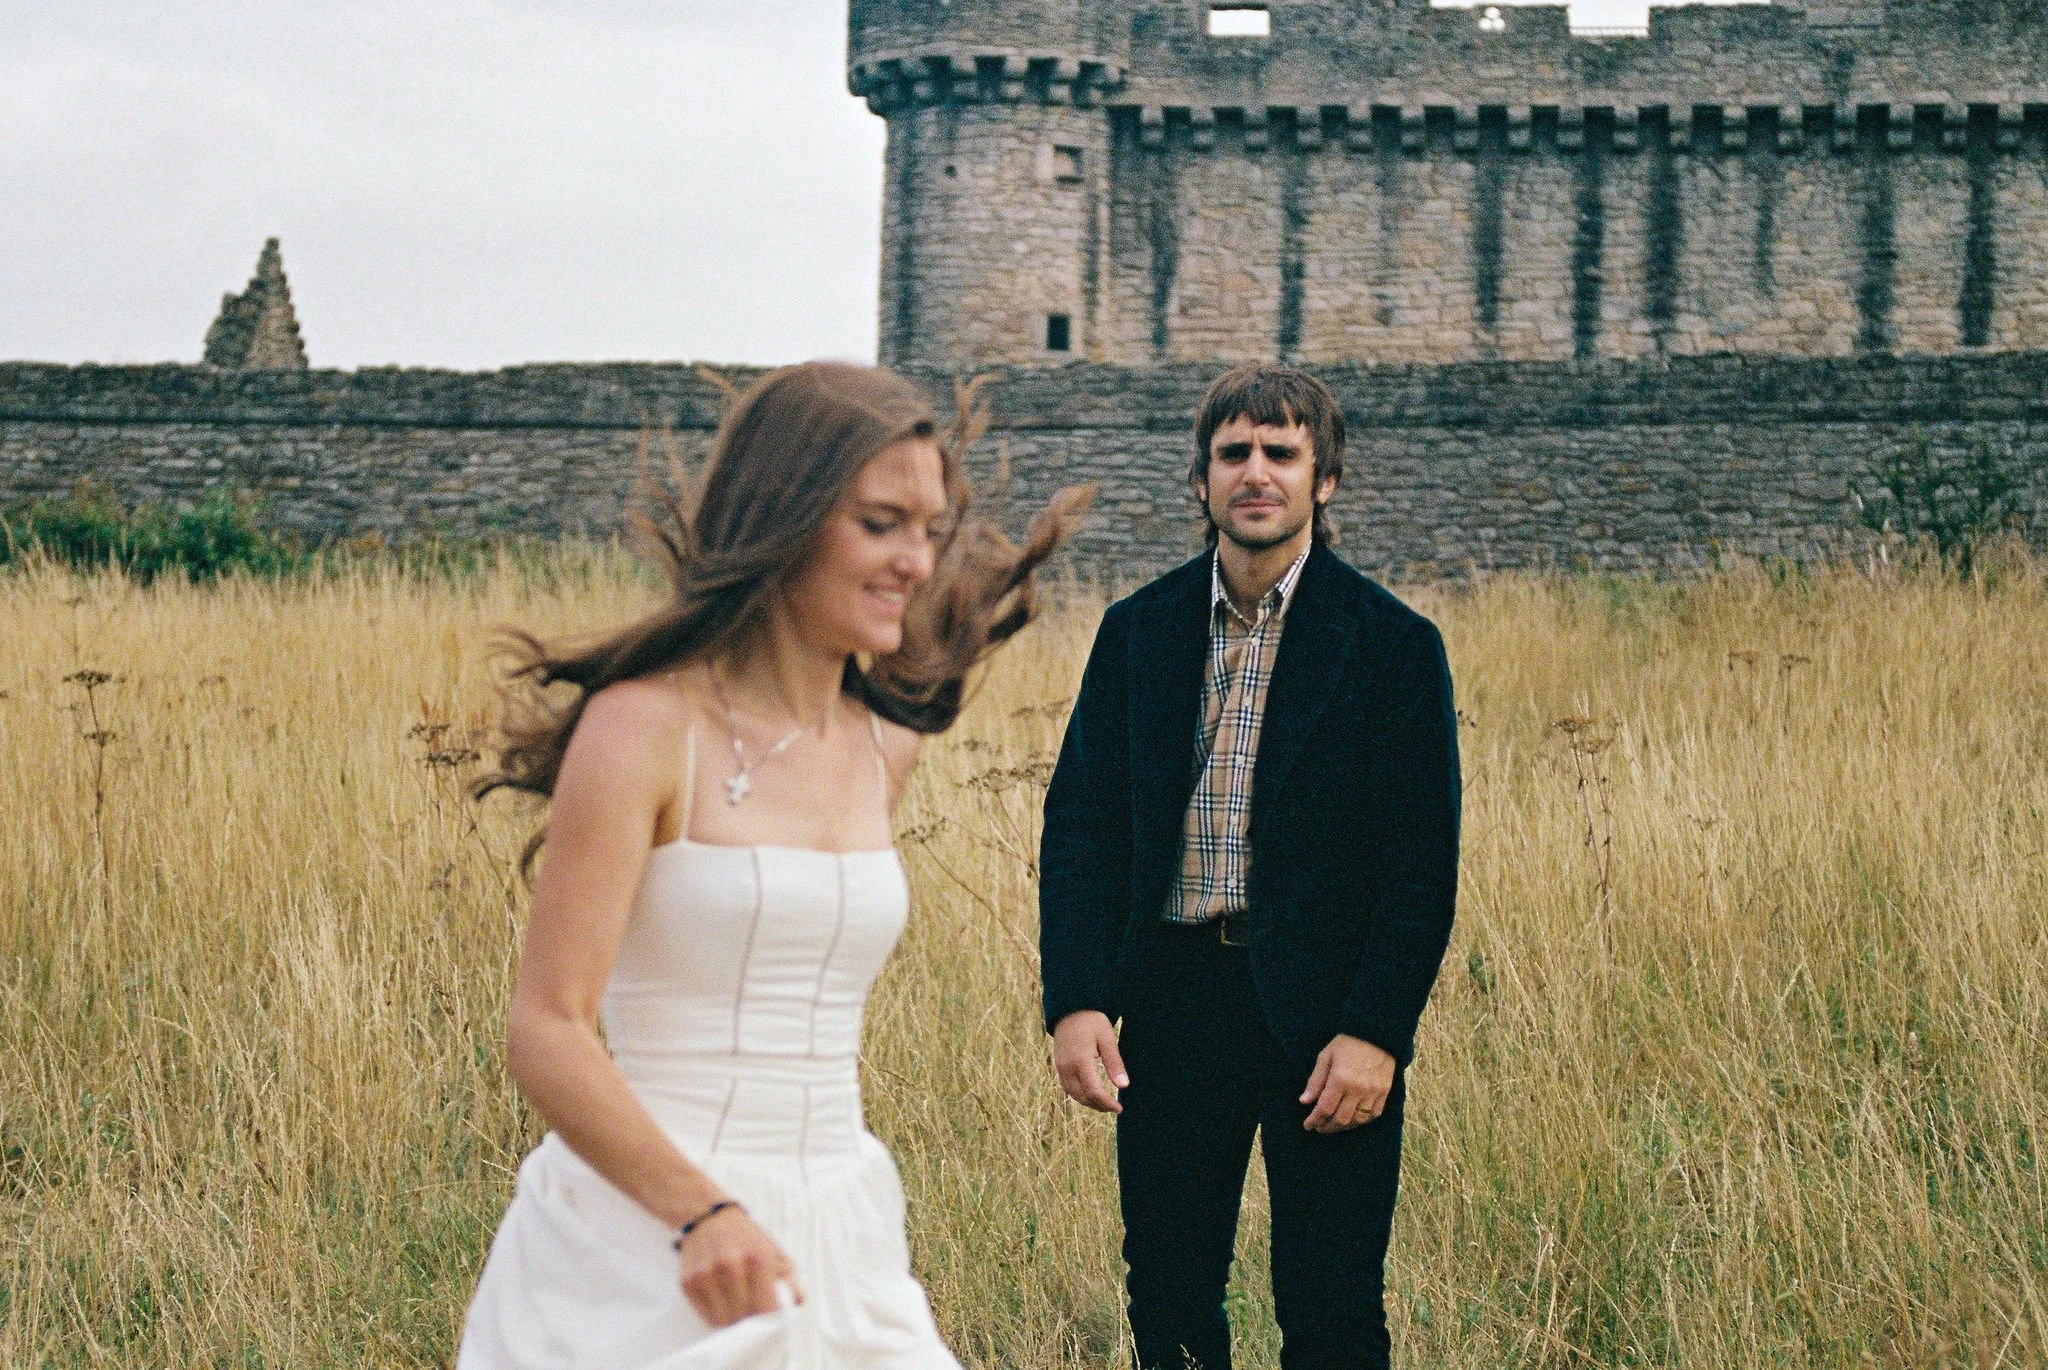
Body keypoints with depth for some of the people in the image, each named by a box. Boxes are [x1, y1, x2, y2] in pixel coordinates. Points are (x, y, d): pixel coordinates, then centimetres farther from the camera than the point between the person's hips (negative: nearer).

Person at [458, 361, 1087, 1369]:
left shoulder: (886, 748, 8)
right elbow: (545, 1033, -16)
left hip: (838, 1252, 5)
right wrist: (702, 1212, -28)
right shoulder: (644, 726, -10)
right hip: (648, 1241, -5)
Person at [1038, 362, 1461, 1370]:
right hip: (1172, 1002, 3)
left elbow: (1422, 862, -5)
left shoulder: (1392, 644, -3)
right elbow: (1079, 823, 5)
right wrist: (1076, 1002, -6)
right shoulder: (1137, 632, 7)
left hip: (1325, 1020, -3)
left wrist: (1376, 1032, -13)